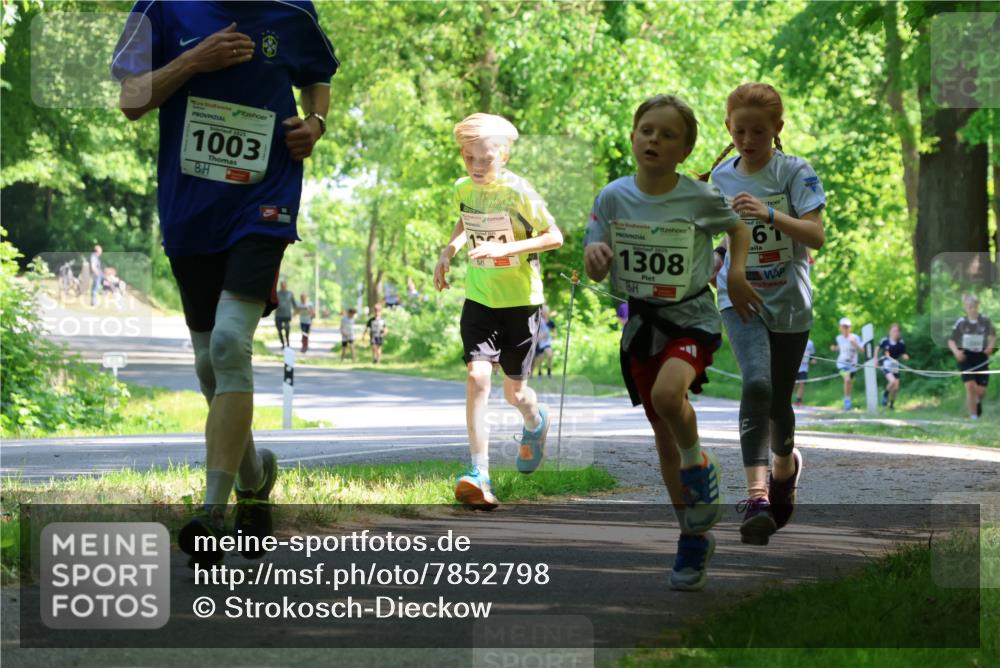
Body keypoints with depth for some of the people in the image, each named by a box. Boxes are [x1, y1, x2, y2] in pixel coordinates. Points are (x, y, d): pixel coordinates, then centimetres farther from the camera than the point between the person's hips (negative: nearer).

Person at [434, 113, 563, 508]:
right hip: (480, 298, 3)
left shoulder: (518, 191, -17)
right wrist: (449, 251, 4)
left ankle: (536, 423, 47)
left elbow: (555, 236, -15)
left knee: (514, 393, 8)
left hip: (520, 300, -3)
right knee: (477, 376, -18)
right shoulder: (463, 189, -1)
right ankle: (479, 475, -19)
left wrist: (504, 248, -27)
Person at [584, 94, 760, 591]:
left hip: (691, 317, -4)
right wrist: (595, 254, -22)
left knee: (667, 391, -34)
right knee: (663, 435, 10)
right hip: (640, 322, 4)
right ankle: (694, 537, 25)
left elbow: (737, 228, 10)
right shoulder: (613, 197, -5)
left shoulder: (701, 198, -10)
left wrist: (736, 274, -5)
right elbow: (595, 273, 0)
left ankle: (697, 459, -3)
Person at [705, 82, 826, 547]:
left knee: (779, 400, 9)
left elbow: (816, 236, -19)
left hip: (789, 302, -1)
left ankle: (785, 463, 43)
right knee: (757, 383, -23)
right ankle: (757, 495, -30)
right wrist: (713, 260, 3)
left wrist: (769, 214, -32)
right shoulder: (721, 176, 4)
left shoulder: (795, 172, -8)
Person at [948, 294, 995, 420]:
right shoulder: (961, 322, -3)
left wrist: (991, 346, -4)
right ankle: (973, 416, -5)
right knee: (970, 386, -16)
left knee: (981, 390, 0)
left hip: (981, 358, 1)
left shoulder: (985, 321, -1)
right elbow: (951, 341, 4)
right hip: (966, 357, -1)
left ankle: (978, 402, 38)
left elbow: (993, 335, 17)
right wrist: (956, 351, -15)